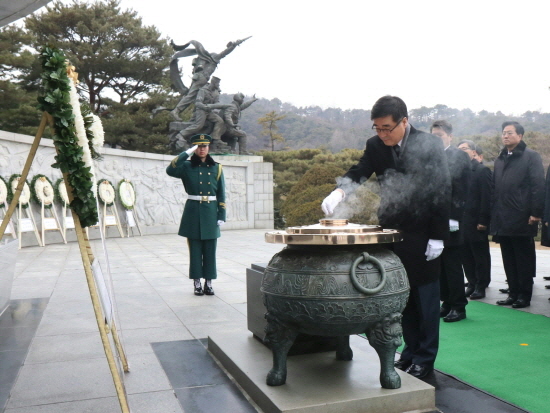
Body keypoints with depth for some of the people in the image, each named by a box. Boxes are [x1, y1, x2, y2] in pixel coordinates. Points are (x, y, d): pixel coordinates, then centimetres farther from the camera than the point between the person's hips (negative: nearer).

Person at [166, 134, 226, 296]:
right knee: (195, 249, 3)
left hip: (211, 212, 1)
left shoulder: (216, 168, 7)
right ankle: (197, 283, 13)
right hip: (193, 211, -1)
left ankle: (209, 282, 15)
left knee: (210, 250, 5)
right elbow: (170, 170, -18)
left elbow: (221, 194, 6)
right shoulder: (187, 167, 3)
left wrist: (222, 216, -1)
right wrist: (187, 152, -17)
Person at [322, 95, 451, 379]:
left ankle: (425, 359, 18)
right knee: (403, 297, 13)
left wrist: (438, 236, -12)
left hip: (423, 236, -4)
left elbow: (442, 192, -10)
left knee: (426, 298, 5)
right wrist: (339, 192, -25)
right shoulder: (375, 146, 2)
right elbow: (359, 173, -3)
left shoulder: (429, 145, -10)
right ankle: (411, 352, 27)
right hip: (393, 232, 5)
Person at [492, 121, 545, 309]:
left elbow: (538, 185, -10)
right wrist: (493, 215, 10)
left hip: (522, 219, -6)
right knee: (509, 260, 11)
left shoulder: (531, 156, -3)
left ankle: (524, 295, 11)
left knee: (524, 260, 3)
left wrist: (536, 213, -17)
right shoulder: (500, 159, 17)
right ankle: (513, 293, 20)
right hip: (502, 221, 6)